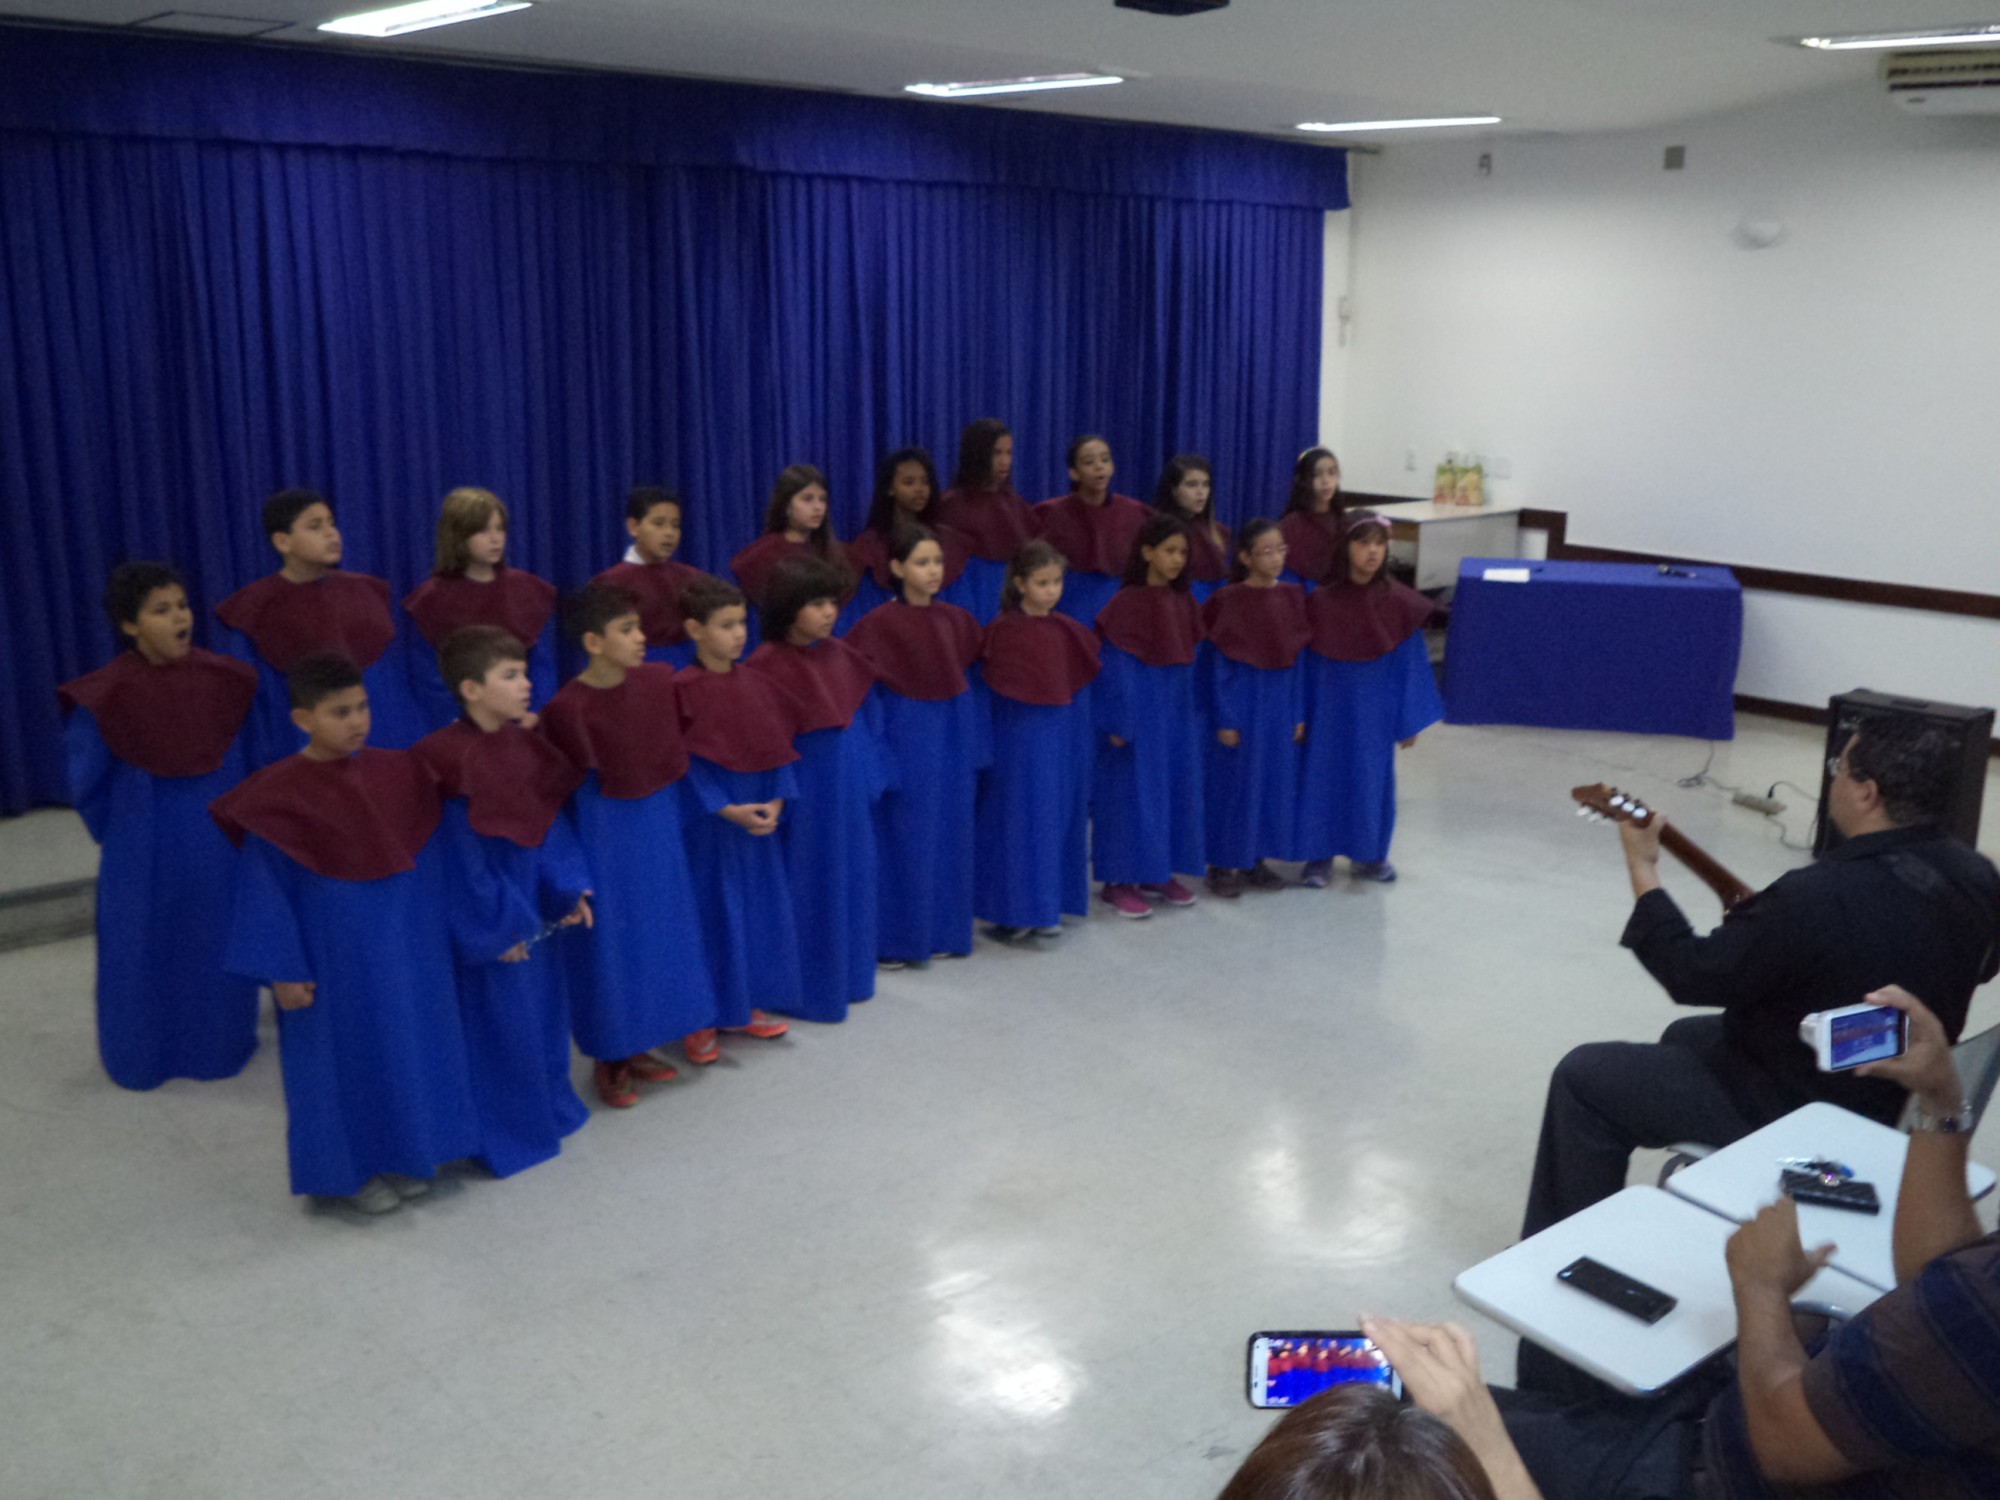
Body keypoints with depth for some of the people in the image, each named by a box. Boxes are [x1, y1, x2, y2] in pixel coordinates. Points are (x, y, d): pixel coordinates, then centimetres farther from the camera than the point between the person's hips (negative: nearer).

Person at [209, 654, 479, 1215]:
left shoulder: (399, 773, -3)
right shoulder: (278, 795, -15)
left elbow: (432, 862, 6)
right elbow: (264, 889, -10)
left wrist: (442, 933, 9)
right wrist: (280, 970, -11)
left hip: (405, 947, 5)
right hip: (331, 956, -5)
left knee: (409, 1046, 15)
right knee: (343, 1058, 9)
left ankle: (403, 1157, 35)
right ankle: (351, 1172, 28)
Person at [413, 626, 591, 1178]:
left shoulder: (524, 743, 0)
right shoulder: (452, 758, -23)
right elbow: (463, 858, -19)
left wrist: (567, 889, 2)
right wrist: (500, 928, -15)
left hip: (530, 902, 8)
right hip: (484, 911, -8)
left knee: (544, 1001, 20)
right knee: (499, 1018, 4)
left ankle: (546, 1106, 39)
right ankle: (507, 1133, 21)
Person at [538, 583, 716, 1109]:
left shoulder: (659, 680, -6)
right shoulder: (568, 708, -20)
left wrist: (680, 822, 8)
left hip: (659, 826, 6)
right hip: (605, 833, -5)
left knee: (658, 933, 16)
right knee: (609, 941, 6)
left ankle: (635, 1046, 34)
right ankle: (607, 1060, 24)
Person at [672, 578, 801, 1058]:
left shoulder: (754, 683, 4)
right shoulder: (684, 690, -13)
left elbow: (776, 747, 5)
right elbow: (687, 764, -14)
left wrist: (776, 801, -8)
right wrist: (726, 809, -20)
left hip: (757, 813, 6)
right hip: (708, 817, -6)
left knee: (760, 906, 13)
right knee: (712, 912, 1)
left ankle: (743, 1005, 28)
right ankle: (702, 1019, 13)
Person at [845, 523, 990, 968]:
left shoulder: (955, 619, 4)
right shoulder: (880, 623, -11)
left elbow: (974, 669, 13)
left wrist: (975, 741, 10)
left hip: (954, 737, 5)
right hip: (906, 736, -5)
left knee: (950, 837, 11)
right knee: (905, 839, 1)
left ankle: (942, 931, 23)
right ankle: (898, 939, 12)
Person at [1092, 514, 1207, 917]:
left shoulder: (1183, 603, 6)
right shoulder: (1126, 603, -13)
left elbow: (1190, 661, 10)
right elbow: (1113, 667, -12)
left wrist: (1194, 715, 9)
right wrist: (1117, 722, -15)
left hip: (1177, 710, 7)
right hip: (1139, 708, -7)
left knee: (1177, 788, 11)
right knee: (1133, 789, -1)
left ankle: (1160, 872, 24)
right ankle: (1119, 880, 8)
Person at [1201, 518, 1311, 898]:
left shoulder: (1292, 598, 2)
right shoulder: (1228, 602, -12)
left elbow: (1298, 659, 6)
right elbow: (1216, 665, -9)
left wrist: (1299, 713, 4)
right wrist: (1223, 720, -11)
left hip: (1280, 704, 5)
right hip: (1241, 701, -5)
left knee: (1275, 783, 11)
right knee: (1234, 784, 3)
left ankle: (1256, 860, 25)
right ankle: (1222, 864, 16)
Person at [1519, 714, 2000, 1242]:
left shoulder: (1819, 899, -34)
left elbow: (1693, 975, -21)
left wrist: (1642, 870, -10)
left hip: (1809, 1114, -9)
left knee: (1583, 1077, 2)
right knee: (1686, 1037, 31)